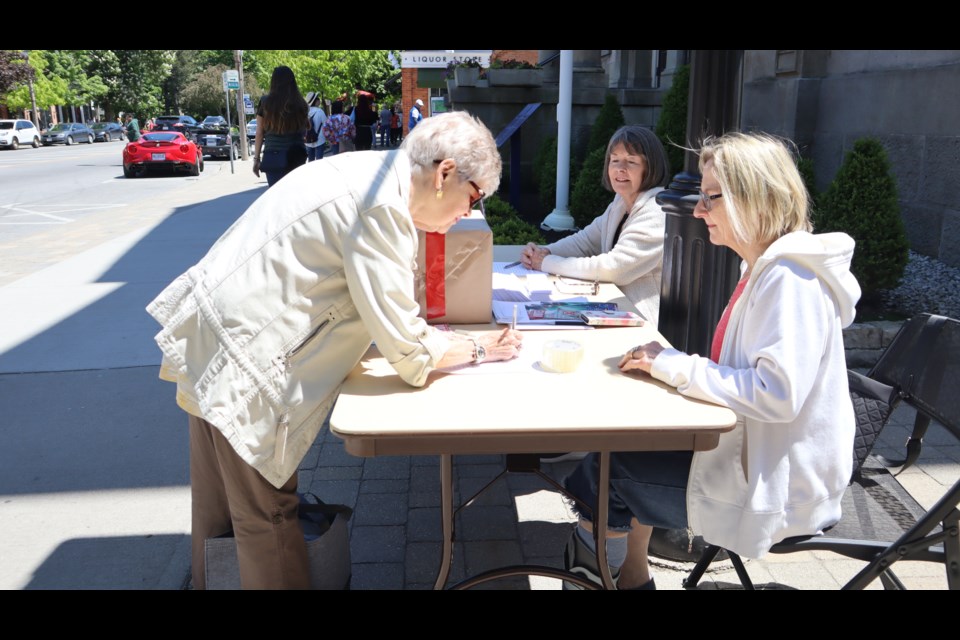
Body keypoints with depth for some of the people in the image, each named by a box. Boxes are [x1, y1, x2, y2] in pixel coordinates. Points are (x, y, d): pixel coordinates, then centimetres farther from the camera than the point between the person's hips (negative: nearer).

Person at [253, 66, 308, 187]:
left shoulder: (266, 103, -2)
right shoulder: (300, 104, 0)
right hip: (297, 156, 1)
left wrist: (256, 158, 8)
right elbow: (304, 130, 9)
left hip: (274, 157, -1)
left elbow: (259, 134, 2)